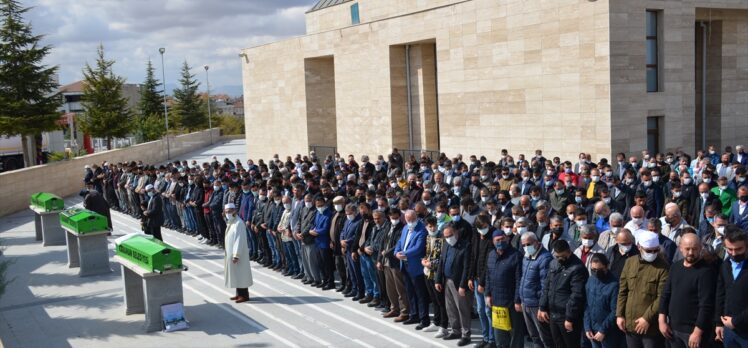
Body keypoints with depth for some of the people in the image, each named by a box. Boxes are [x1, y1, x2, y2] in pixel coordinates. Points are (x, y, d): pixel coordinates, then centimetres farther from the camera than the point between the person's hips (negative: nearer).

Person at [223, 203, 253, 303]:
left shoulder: (239, 223, -20)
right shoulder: (230, 222, 10)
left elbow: (239, 240, -23)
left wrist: (236, 255, -24)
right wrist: (227, 252, 13)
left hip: (237, 254, -9)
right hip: (230, 253, 9)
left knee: (240, 274, -2)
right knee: (235, 274, 14)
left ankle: (244, 295, 5)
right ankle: (239, 294, 22)